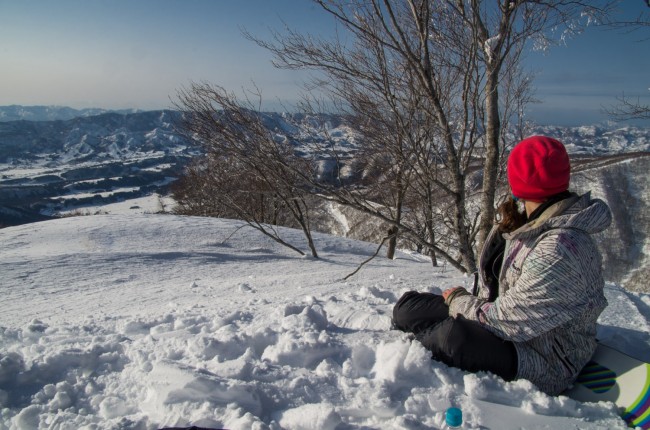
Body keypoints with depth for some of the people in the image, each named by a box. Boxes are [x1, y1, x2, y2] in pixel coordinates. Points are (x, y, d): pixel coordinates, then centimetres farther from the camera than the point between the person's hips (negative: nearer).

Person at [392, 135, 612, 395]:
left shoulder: (560, 248, -30)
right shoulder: (527, 221, 0)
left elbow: (508, 321, -28)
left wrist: (459, 301, -11)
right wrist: (467, 300, -7)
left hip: (543, 366, -9)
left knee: (455, 336, -35)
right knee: (408, 306, -2)